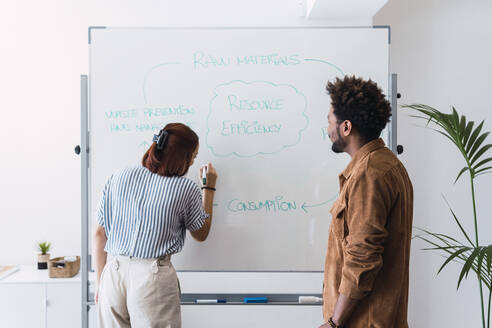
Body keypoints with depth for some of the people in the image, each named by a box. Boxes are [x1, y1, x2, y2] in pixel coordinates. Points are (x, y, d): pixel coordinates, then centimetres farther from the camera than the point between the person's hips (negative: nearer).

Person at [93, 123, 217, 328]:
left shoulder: (119, 178, 5)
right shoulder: (186, 189, -4)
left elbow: (100, 234, 8)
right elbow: (201, 234, 13)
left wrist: (100, 282, 16)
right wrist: (209, 188, 20)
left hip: (114, 272, 4)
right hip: (153, 274, -3)